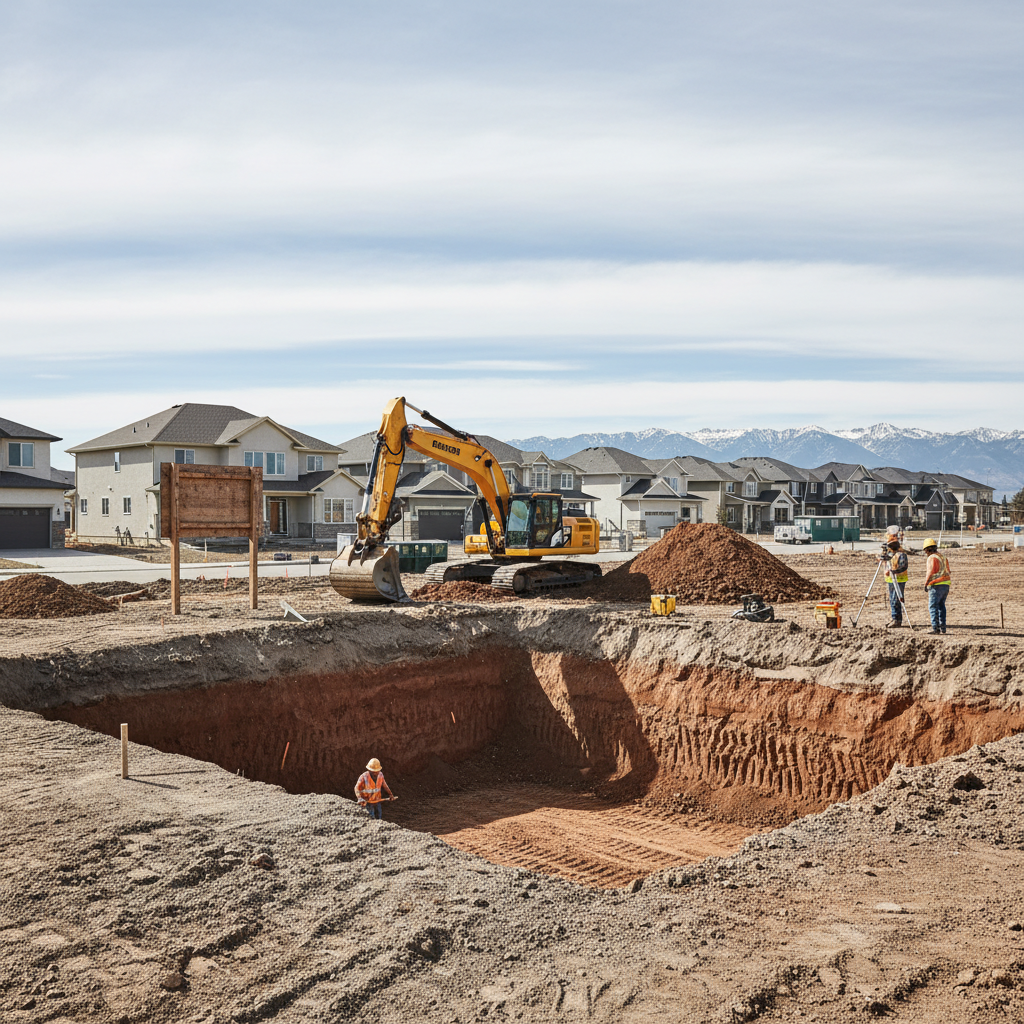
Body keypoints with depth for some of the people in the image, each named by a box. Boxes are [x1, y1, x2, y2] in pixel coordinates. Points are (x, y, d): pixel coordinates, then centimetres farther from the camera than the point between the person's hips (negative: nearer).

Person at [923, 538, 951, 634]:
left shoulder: (932, 558, -10)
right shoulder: (943, 557, 16)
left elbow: (930, 572, -18)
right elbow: (947, 572, 19)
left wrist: (926, 583, -10)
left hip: (936, 586, -8)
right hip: (946, 585, 8)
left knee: (933, 606, -6)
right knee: (941, 606, 15)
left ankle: (935, 627, -12)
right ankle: (942, 627, 15)